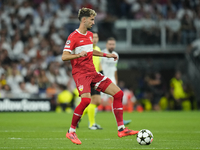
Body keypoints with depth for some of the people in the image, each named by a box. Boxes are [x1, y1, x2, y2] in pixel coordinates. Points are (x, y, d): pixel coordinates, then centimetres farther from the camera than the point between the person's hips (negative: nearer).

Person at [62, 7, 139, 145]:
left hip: (93, 73, 8)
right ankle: (71, 132, -12)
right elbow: (64, 57, -15)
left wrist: (106, 55, 28)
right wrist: (79, 55, -31)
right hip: (80, 73, -8)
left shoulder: (90, 35, 16)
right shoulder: (73, 37, -9)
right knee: (86, 100, -30)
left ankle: (121, 129, 4)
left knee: (118, 93, 0)